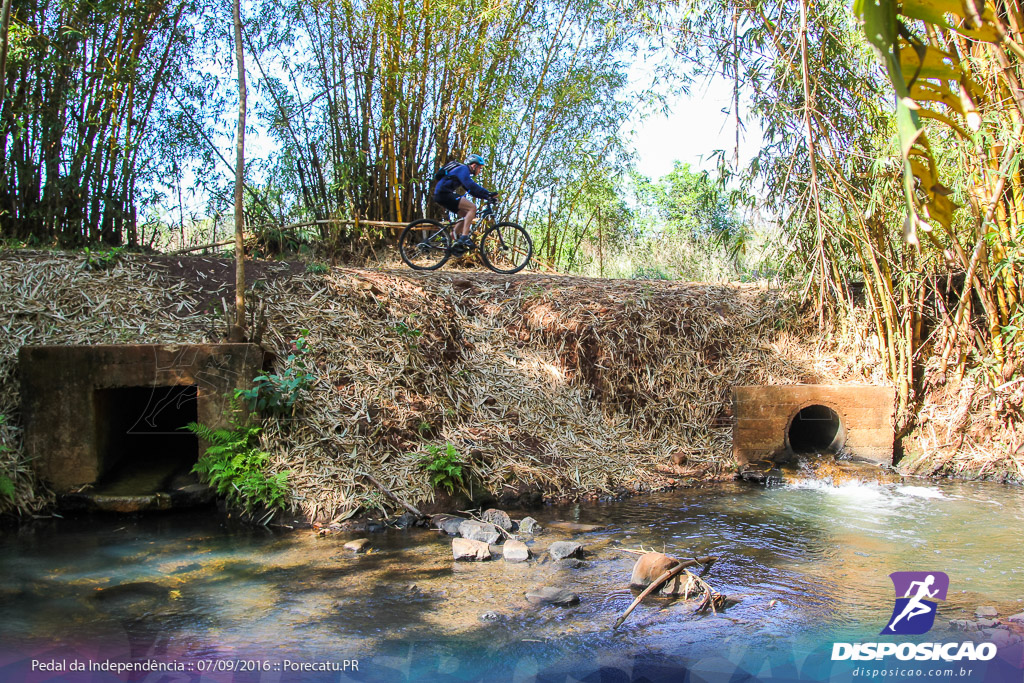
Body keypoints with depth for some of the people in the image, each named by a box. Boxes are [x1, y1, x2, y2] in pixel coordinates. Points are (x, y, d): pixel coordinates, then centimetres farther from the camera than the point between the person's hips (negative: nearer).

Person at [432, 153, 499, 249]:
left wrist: (488, 196, 9)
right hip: (444, 193, -10)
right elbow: (471, 185, -24)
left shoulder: (464, 171, 24)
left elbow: (472, 190, 20)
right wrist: (488, 193, -26)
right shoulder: (463, 169, -8)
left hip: (442, 194, 10)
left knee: (466, 214, 12)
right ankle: (464, 237, -24)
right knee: (472, 207, -17)